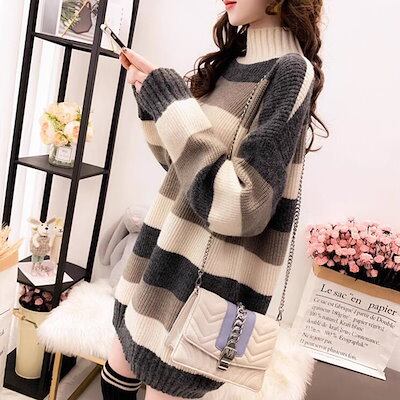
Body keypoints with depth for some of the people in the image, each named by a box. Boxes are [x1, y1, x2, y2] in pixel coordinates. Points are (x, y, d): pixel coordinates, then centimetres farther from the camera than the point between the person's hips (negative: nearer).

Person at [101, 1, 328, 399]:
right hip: (167, 253, 8)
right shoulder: (229, 60, 8)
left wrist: (171, 102, -22)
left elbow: (239, 207, -26)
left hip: (208, 281, -7)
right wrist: (152, 90, 4)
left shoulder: (291, 72, -16)